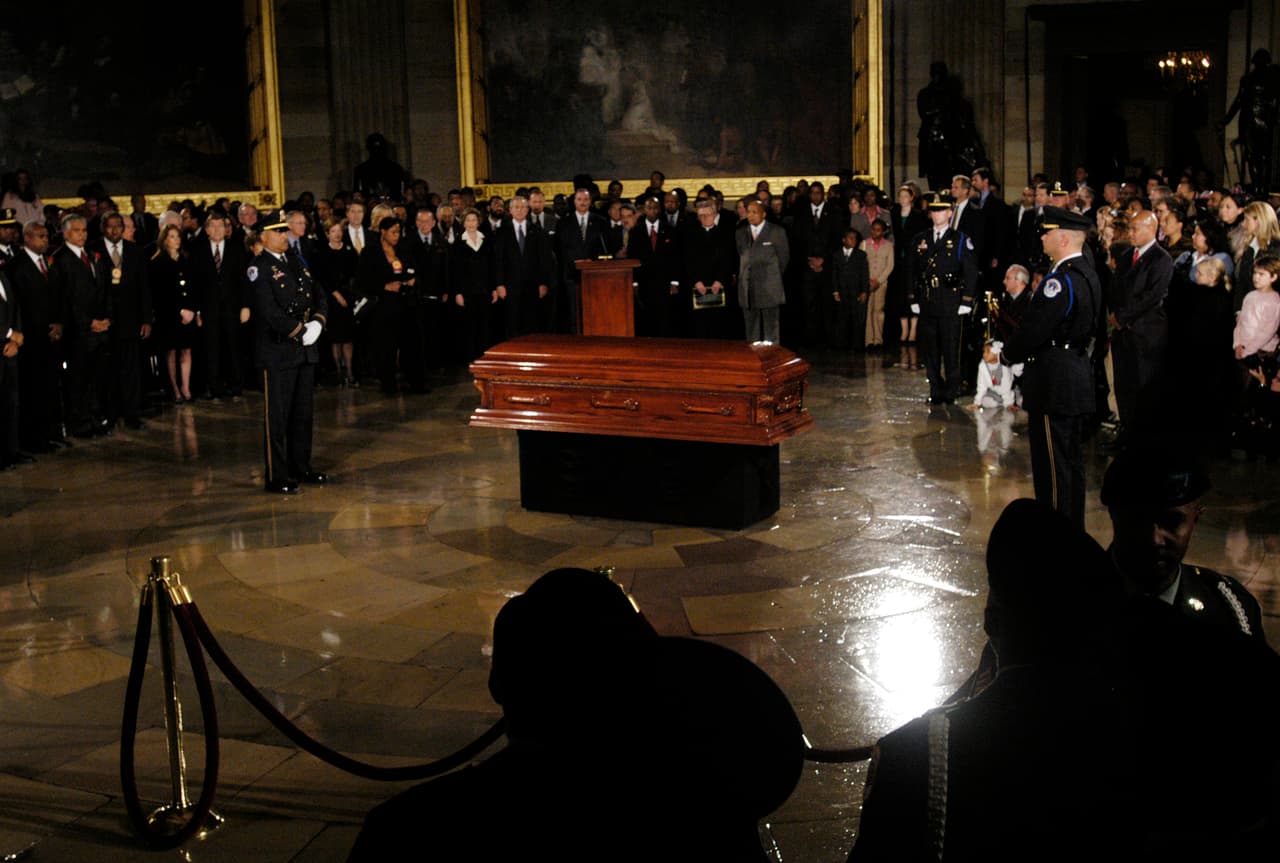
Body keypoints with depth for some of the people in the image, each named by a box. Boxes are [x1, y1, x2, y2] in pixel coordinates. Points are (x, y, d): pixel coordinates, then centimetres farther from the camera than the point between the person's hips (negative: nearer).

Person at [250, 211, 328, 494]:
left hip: (305, 349, 8)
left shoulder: (295, 264, 16)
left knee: (303, 412, 15)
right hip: (277, 352, -8)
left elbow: (319, 296, 15)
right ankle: (276, 477, 3)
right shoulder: (259, 269, -9)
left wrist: (317, 323, -4)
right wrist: (299, 332, -17)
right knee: (277, 416, -2)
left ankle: (301, 467, 27)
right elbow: (269, 312, -19)